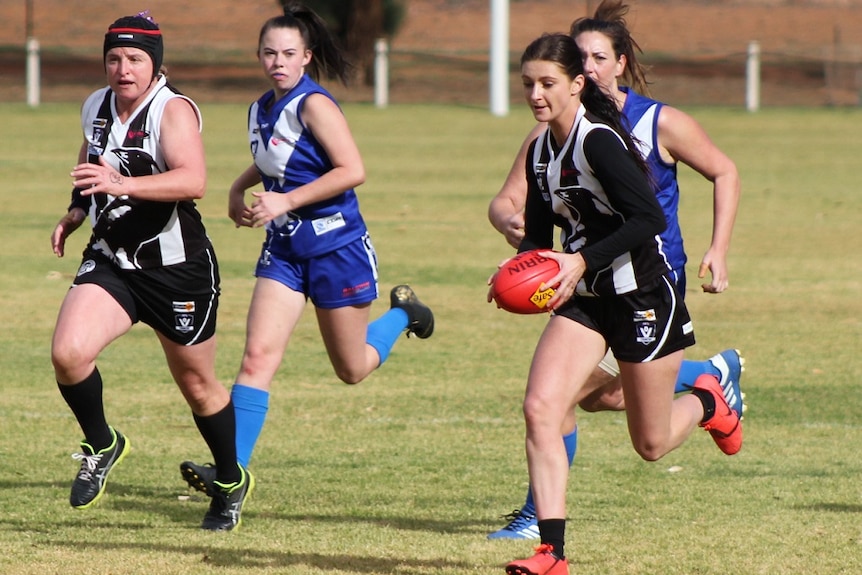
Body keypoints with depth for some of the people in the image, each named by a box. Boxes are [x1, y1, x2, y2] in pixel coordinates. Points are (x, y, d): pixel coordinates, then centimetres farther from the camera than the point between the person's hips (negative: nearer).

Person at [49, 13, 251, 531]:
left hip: (179, 269, -5)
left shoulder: (173, 111, -18)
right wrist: (77, 211, 10)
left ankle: (232, 483, 35)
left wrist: (123, 185, -48)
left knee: (198, 385, 11)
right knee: (68, 353, -20)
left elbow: (193, 180, -36)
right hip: (110, 263, 5)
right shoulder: (95, 108, 3)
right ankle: (101, 445, 7)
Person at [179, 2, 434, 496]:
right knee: (258, 356, -10)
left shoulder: (313, 104, -17)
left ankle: (403, 313, 41)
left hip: (337, 248, -6)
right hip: (284, 250, 6)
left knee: (353, 369, 11)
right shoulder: (261, 109, 6)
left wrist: (286, 201, -24)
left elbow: (352, 171, -25)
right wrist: (240, 188, 9)